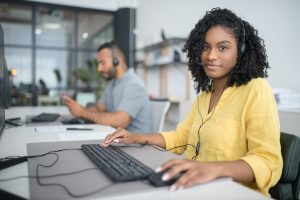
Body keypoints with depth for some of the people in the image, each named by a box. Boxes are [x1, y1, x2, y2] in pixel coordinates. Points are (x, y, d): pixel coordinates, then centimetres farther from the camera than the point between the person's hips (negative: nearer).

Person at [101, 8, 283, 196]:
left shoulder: (256, 90, -12)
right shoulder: (204, 93, 11)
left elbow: (269, 163, -20)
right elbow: (181, 138, 15)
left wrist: (214, 168, -36)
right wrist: (137, 138, 2)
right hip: (198, 190, 6)